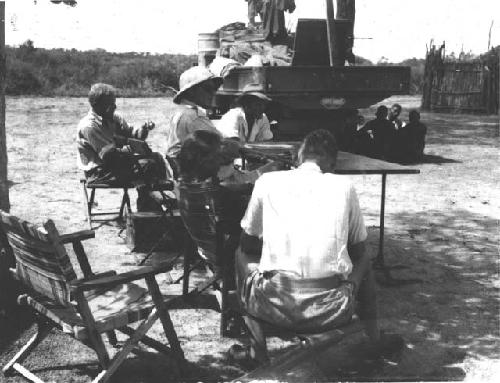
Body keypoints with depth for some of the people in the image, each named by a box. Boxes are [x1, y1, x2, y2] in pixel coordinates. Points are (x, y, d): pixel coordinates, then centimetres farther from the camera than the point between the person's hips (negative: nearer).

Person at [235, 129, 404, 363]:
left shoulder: (267, 181, 6)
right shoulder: (344, 186, 8)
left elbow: (248, 244, 17)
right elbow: (357, 249, 19)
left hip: (275, 308, -1)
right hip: (332, 310, 1)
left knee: (241, 254, 30)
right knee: (364, 260, 32)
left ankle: (257, 348, 24)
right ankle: (375, 337, 41)